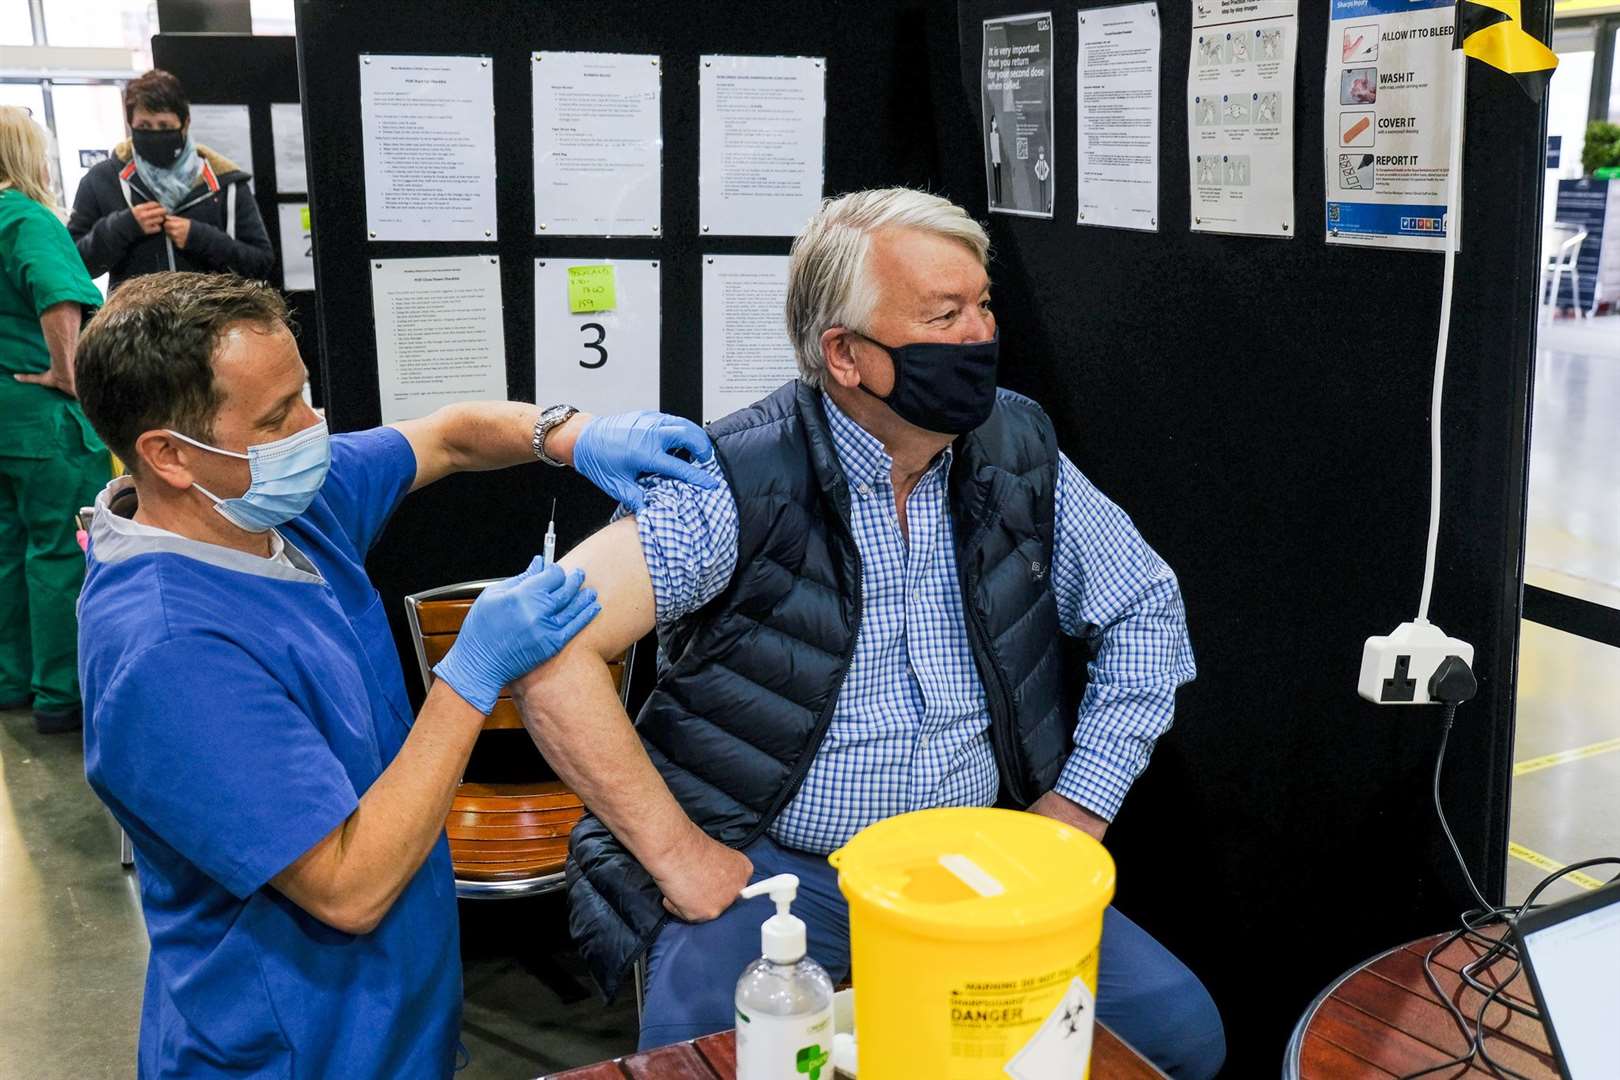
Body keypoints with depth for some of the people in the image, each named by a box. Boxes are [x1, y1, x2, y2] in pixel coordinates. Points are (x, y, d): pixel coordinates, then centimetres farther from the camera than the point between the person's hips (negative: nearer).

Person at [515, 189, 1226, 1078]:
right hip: (768, 864, -4)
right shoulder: (743, 485, -16)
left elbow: (1145, 612, 10)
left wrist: (1071, 815, 2)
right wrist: (677, 853, -18)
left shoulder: (1018, 450, 0)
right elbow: (549, 648, -21)